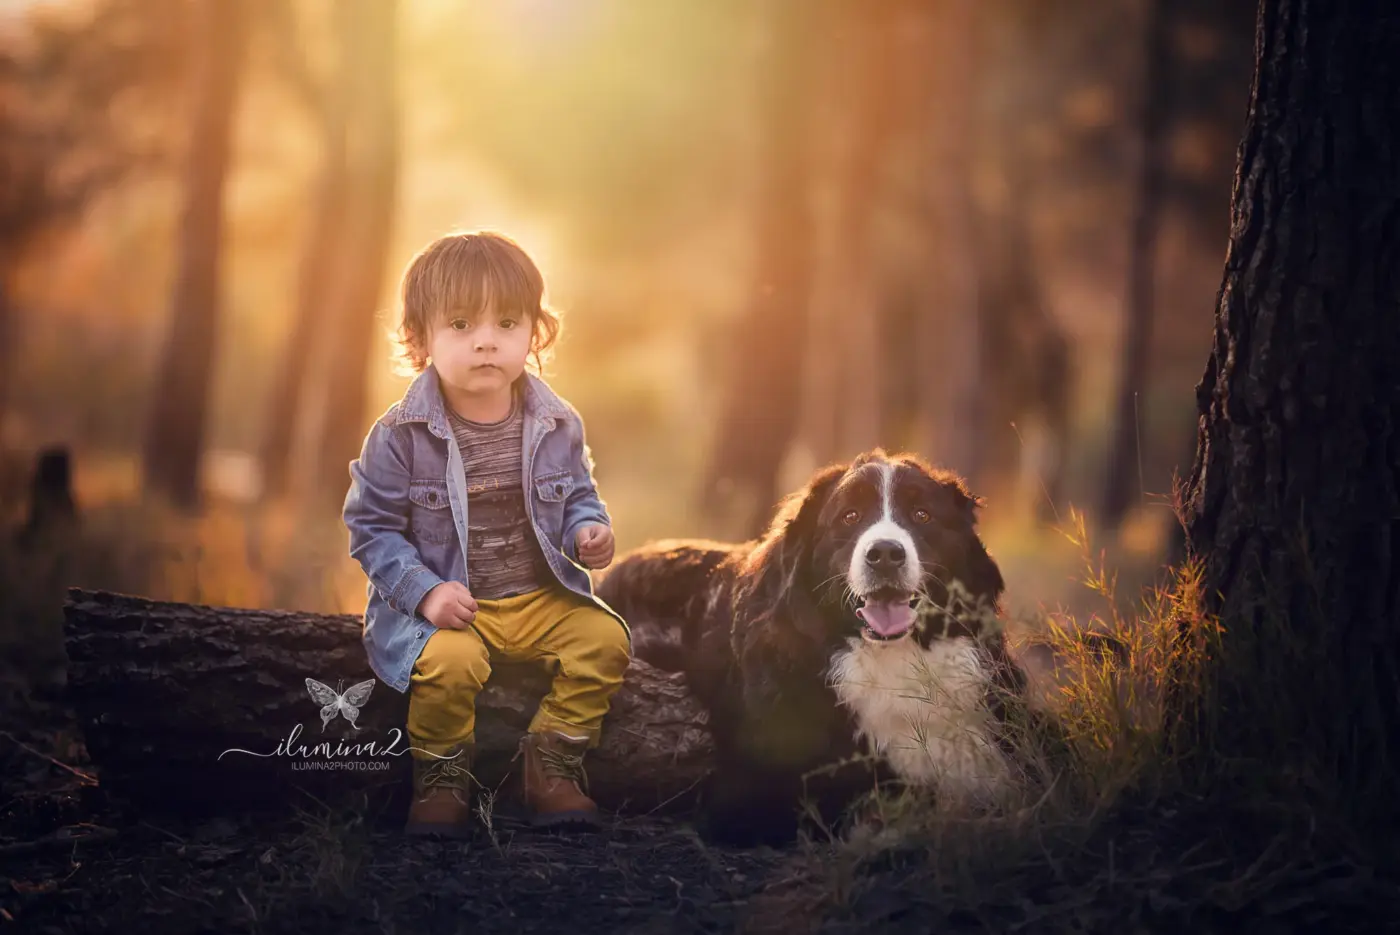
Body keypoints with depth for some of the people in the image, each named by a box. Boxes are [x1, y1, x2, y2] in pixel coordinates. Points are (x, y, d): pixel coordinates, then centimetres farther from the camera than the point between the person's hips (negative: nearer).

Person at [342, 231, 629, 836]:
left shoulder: (556, 426, 0)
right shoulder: (400, 435, -11)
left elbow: (578, 497, 15)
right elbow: (372, 527, -6)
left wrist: (589, 534, -9)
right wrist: (424, 592, -19)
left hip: (541, 598, 4)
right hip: (444, 603, -4)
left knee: (604, 638, -17)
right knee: (450, 662, -33)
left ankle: (552, 760, 3)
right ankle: (443, 773, -4)